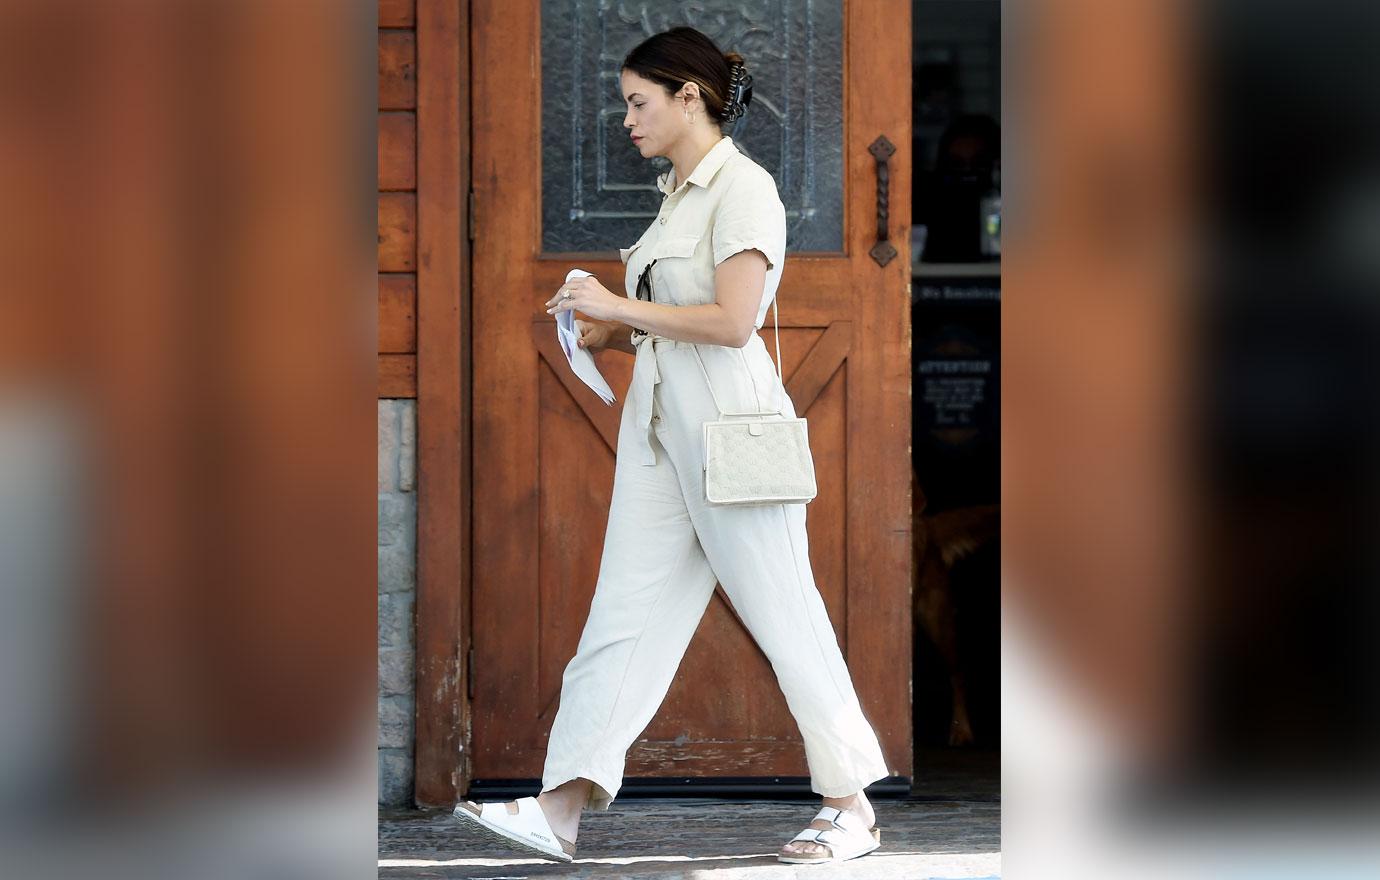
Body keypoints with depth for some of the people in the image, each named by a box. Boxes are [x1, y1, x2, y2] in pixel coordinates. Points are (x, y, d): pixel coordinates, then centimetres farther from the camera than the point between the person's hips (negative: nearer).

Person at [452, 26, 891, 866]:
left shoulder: (743, 188, -10)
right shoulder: (679, 192, 16)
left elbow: (732, 320, -19)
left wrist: (622, 308, -14)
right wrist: (605, 331, 6)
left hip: (731, 423, -8)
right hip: (660, 425, 8)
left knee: (783, 614, -1)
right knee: (623, 615, 2)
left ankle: (853, 804, 10)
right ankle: (563, 807, -1)